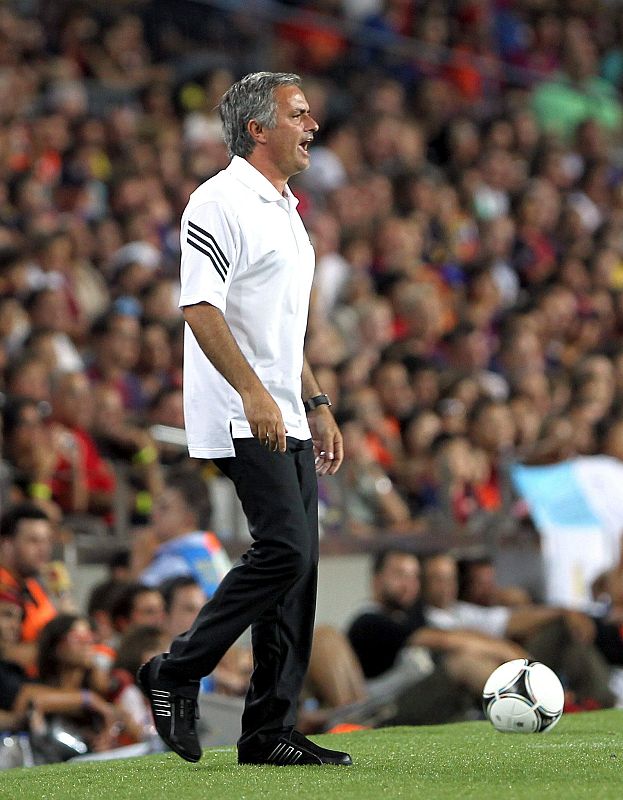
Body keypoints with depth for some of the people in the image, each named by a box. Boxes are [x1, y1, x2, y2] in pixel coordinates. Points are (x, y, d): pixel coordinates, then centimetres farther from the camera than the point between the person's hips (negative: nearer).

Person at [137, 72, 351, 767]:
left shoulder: (285, 210, 20)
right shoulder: (220, 202, -10)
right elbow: (199, 306, -19)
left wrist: (316, 405, 23)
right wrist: (253, 393, -26)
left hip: (285, 421, 9)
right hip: (241, 421, -9)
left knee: (298, 564, 5)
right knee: (285, 551, -16)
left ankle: (270, 731, 8)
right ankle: (175, 675, -4)